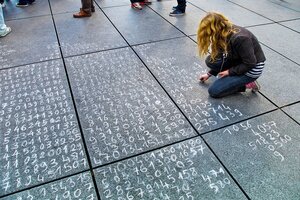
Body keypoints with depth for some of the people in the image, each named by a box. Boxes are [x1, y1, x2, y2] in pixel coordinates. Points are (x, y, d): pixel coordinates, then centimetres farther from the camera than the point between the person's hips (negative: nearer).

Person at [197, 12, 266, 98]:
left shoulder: (239, 38, -32)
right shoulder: (224, 33, -5)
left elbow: (250, 64, -24)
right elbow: (220, 58, 9)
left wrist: (230, 71, -15)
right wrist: (209, 74, 12)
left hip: (252, 68, -8)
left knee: (214, 91, -13)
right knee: (210, 61, -8)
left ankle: (246, 83, 1)